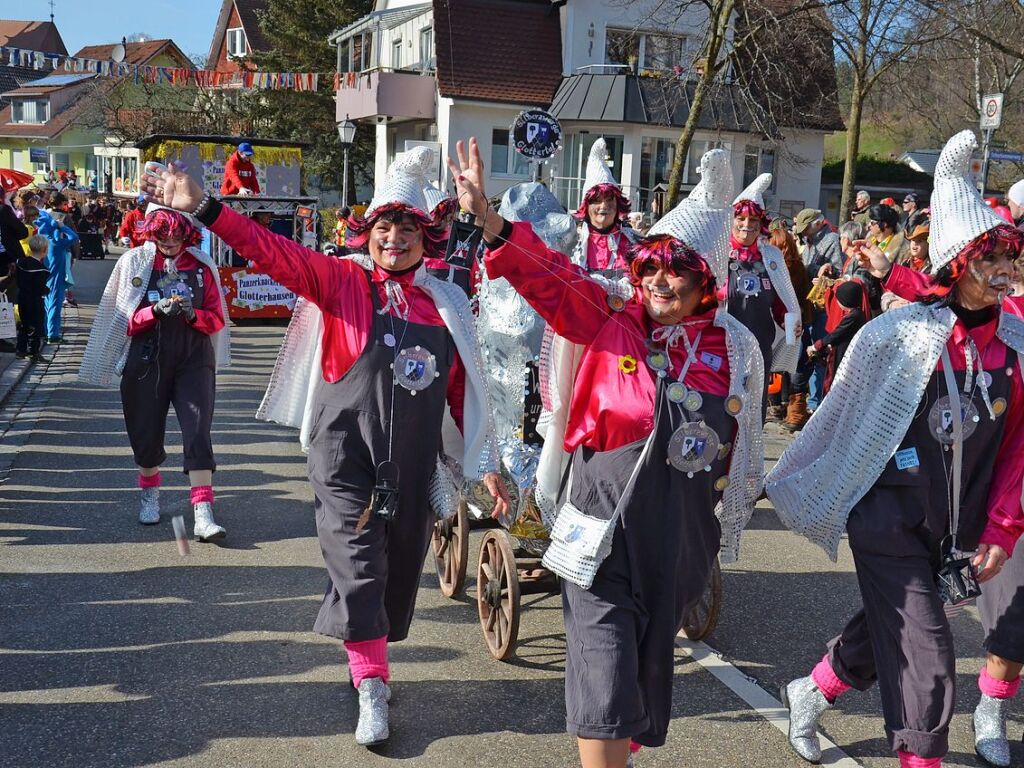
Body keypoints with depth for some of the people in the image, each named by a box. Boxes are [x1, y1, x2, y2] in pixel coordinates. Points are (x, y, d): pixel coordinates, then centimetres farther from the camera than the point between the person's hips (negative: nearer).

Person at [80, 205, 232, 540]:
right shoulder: (134, 262, 1)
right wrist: (157, 310, -19)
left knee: (198, 430, -10)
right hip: (147, 359, 1)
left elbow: (216, 319, 4)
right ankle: (150, 494, 37)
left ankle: (203, 515, -12)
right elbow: (124, 318, -2)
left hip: (193, 358, 0)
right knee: (146, 431, 11)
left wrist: (192, 314, -17)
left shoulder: (202, 265, 2)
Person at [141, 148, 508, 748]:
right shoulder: (341, 281, -1)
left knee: (399, 568, 13)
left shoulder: (447, 304, 6)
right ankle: (372, 686, 10)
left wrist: (487, 463, 9)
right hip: (346, 453, -3)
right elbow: (273, 251, -14)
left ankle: (372, 658, 37)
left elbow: (465, 388, 9)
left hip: (412, 465, 3)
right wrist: (203, 207, -26)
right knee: (358, 564, -5)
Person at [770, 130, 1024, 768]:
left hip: (958, 531, 5)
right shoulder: (900, 333, -15)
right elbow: (844, 412, -3)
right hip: (890, 517, -5)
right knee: (927, 662, -5)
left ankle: (811, 693, 47)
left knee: (888, 631, 22)